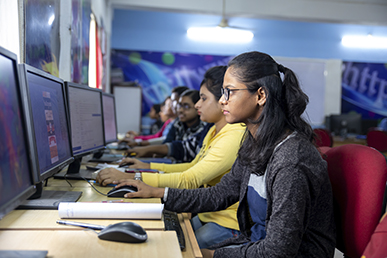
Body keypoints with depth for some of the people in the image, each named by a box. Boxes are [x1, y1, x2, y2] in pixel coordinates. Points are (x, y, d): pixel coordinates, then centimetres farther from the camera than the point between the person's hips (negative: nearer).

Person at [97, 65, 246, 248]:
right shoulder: (215, 131, 12)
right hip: (207, 215, 9)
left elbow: (190, 180, -28)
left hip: (228, 225, -9)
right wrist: (148, 166, 14)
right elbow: (193, 167, 21)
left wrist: (129, 177, -28)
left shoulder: (234, 137, -22)